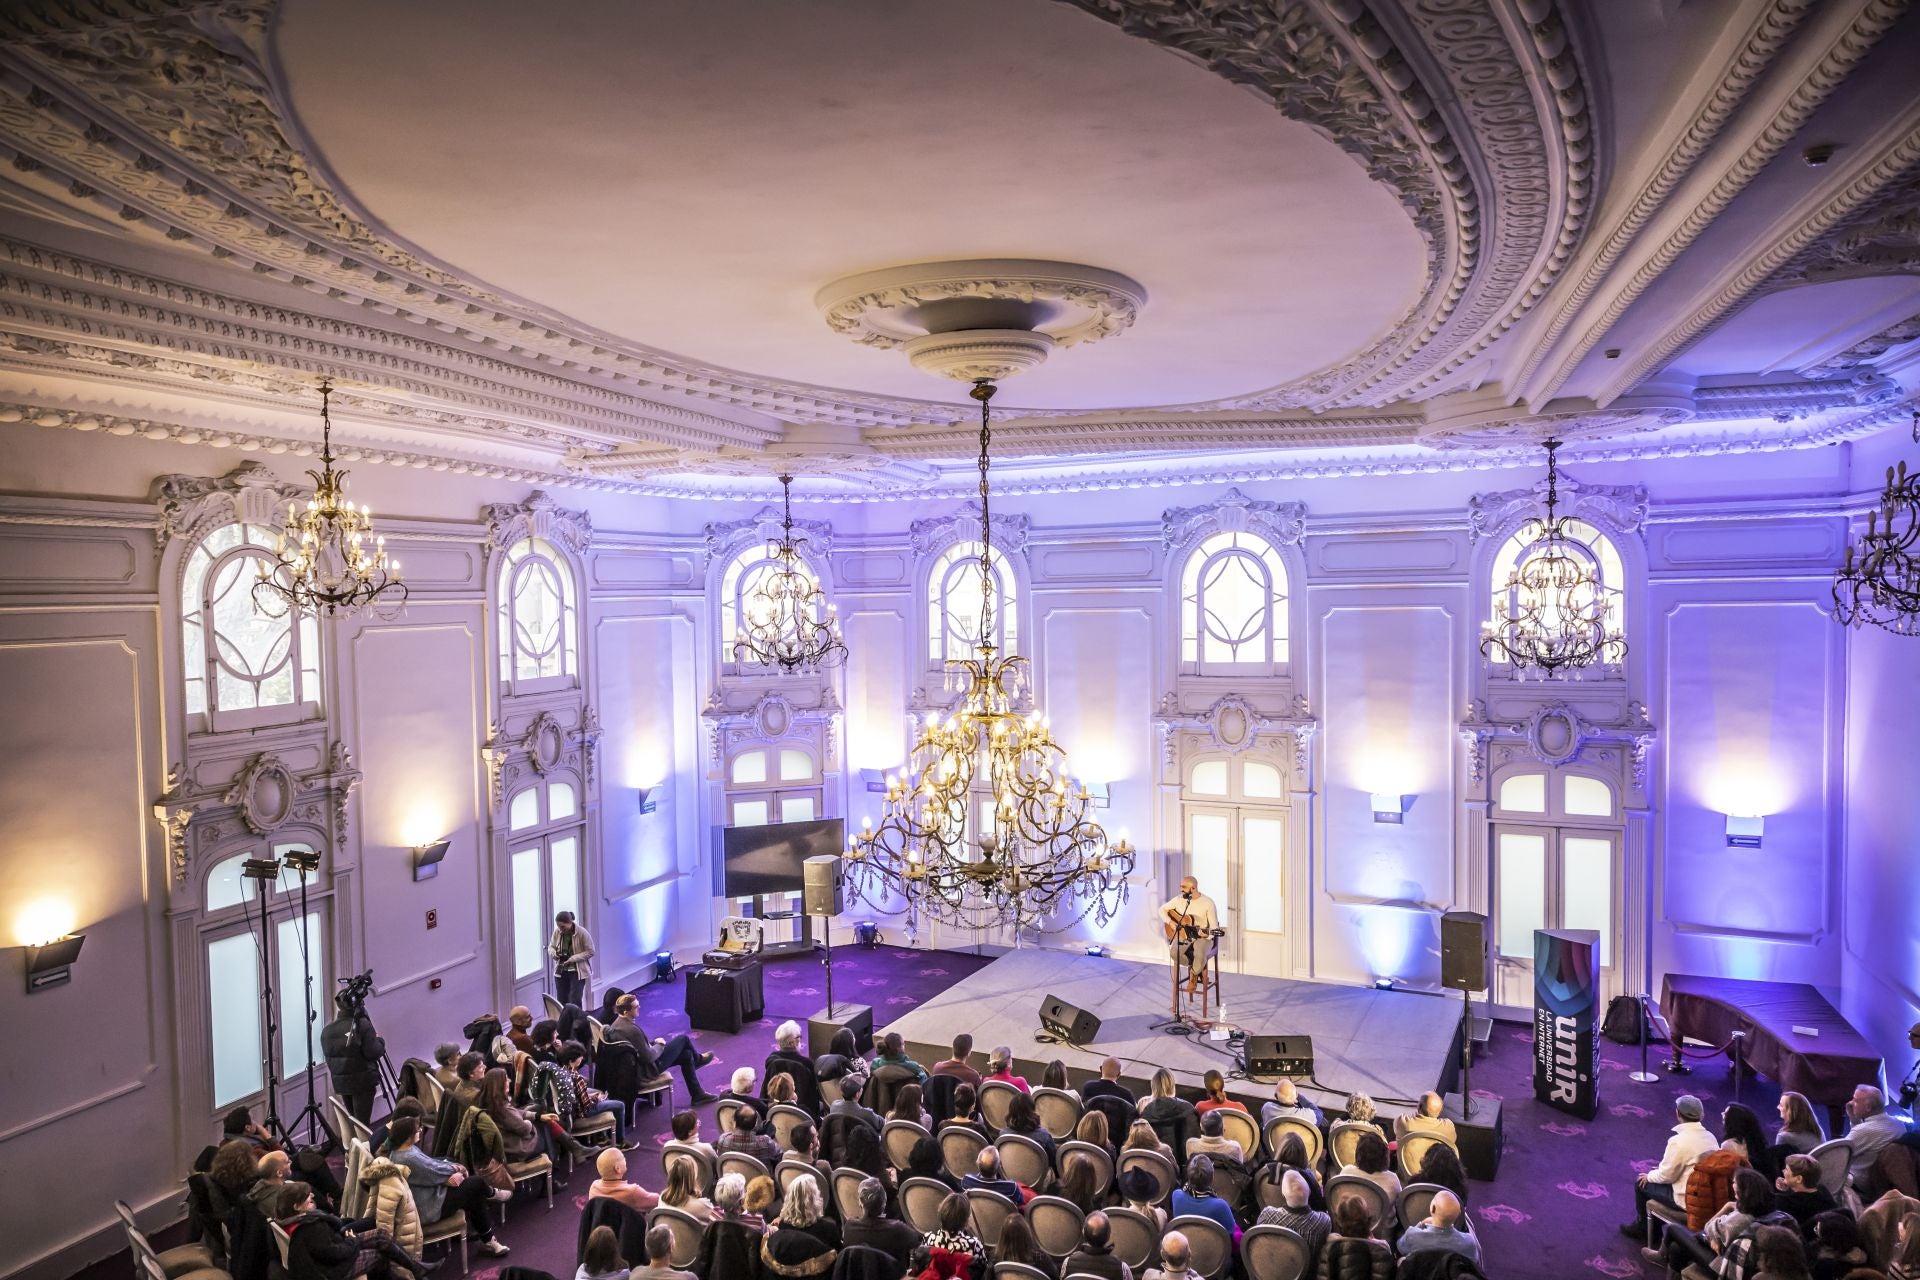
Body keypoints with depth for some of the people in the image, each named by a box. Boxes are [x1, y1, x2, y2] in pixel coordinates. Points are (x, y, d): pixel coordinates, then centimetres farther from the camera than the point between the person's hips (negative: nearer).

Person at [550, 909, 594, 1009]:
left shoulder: (582, 933, -17)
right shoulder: (557, 932, -3)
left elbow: (590, 952, -11)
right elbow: (551, 947, 12)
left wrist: (573, 958, -22)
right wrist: (553, 953, -13)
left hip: (577, 972, -5)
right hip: (560, 971, 5)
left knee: (575, 1001, -11)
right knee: (562, 1001, 7)